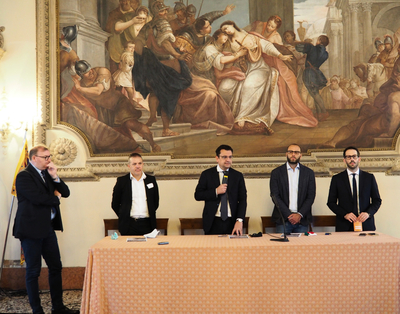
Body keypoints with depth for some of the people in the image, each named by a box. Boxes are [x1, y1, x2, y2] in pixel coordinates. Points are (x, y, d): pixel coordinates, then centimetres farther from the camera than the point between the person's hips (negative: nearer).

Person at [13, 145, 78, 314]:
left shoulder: (47, 174, 13)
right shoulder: (24, 176, -11)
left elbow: (65, 193, 9)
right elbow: (38, 198, -23)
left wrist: (55, 177, -6)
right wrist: (55, 197, -5)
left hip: (48, 228, 8)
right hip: (31, 229, -8)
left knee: (56, 267, 11)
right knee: (33, 271, 3)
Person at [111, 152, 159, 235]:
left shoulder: (151, 180, 12)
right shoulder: (121, 181, 5)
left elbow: (156, 201, 19)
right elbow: (115, 204, 9)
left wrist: (150, 214, 10)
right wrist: (124, 216, 5)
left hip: (147, 225, 2)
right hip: (129, 225, -2)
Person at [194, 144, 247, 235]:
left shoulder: (238, 176, 6)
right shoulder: (207, 174, 3)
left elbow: (242, 200, 1)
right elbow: (197, 195, 0)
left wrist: (239, 220, -12)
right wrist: (216, 191, -14)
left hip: (232, 224, 1)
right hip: (213, 223, -1)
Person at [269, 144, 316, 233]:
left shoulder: (309, 173, 9)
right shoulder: (276, 172, 5)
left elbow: (311, 196, 3)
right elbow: (275, 196, -1)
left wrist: (300, 215, -9)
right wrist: (289, 215, -10)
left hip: (302, 219, 1)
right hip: (283, 219, -1)